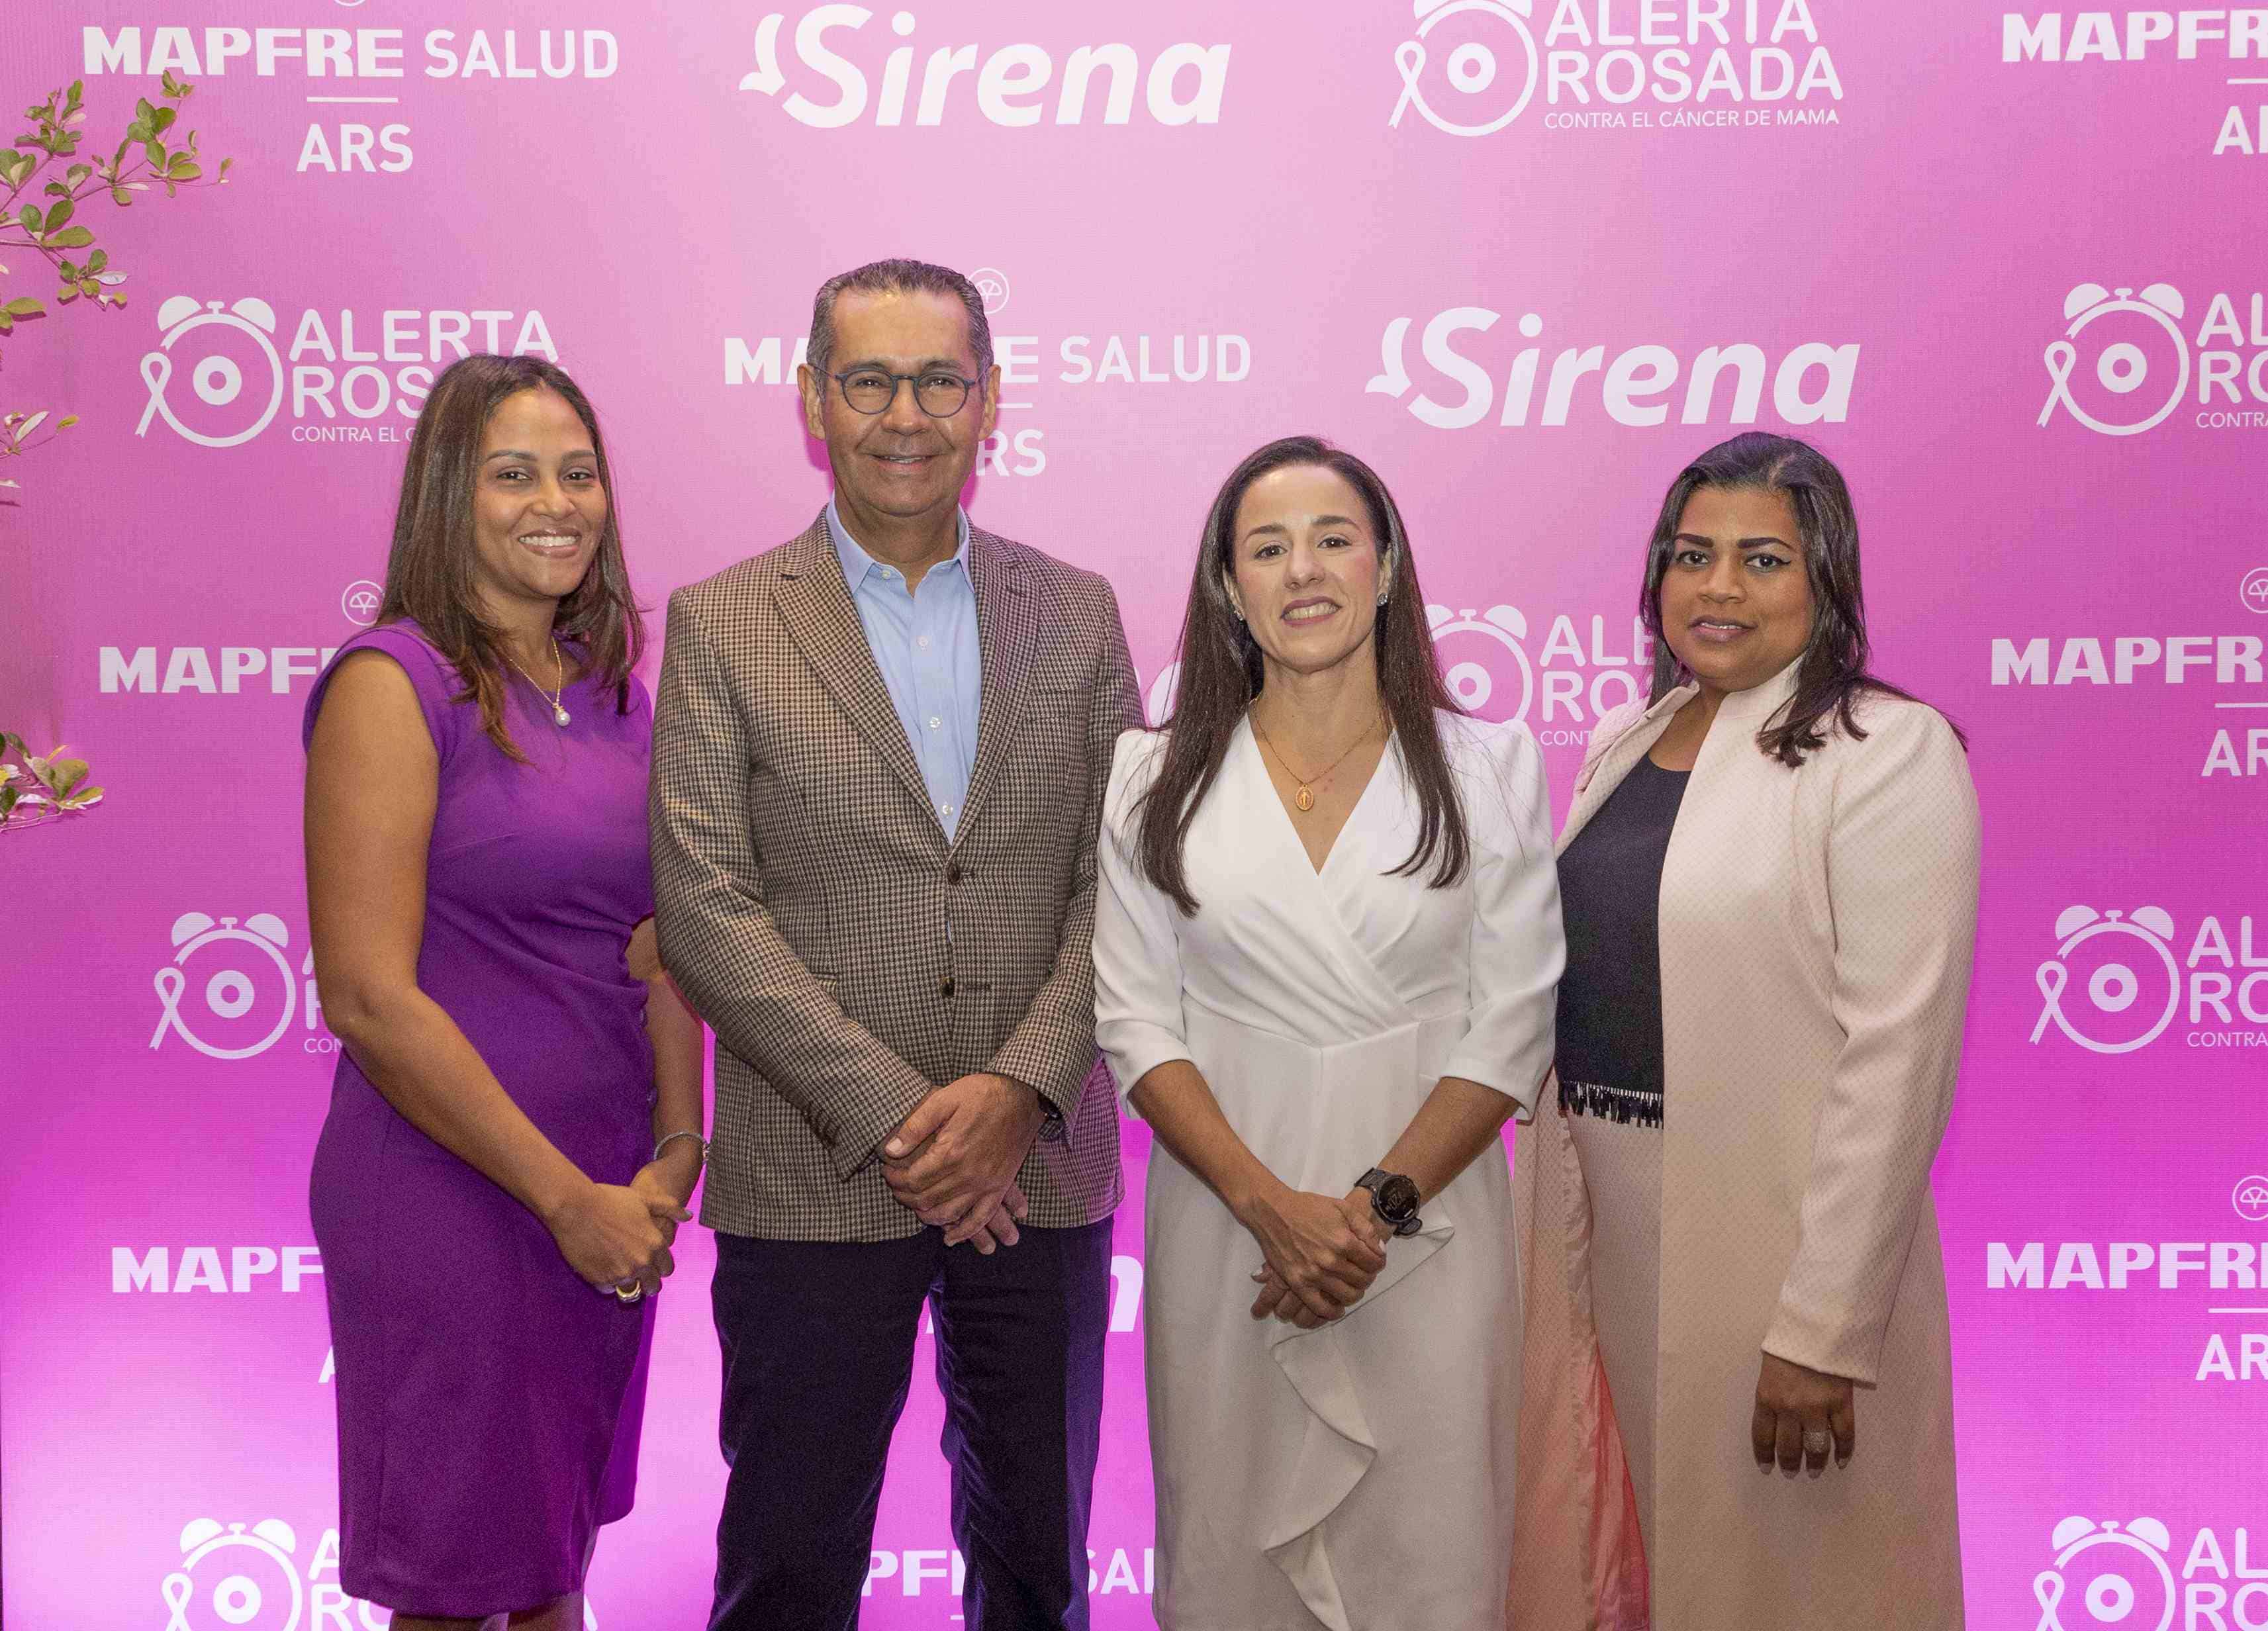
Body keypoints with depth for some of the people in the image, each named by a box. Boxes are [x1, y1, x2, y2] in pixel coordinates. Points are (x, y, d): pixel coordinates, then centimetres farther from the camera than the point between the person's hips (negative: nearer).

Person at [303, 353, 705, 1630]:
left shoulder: (612, 684, 8)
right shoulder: (393, 684, -12)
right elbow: (368, 997, -17)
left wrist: (675, 1151, -3)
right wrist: (569, 1196, -15)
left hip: (610, 1202, 6)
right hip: (449, 1198, -6)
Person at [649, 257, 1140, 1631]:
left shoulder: (1077, 614, 7)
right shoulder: (723, 624, 0)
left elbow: (1121, 879, 2)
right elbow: (707, 903, -8)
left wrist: (1018, 1086, -13)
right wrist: (889, 1115, -15)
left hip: (1041, 1172, 2)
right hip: (814, 1183, -2)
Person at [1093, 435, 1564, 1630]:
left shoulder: (1490, 767, 2)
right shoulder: (1154, 776, 3)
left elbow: (1512, 1029, -2)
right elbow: (1135, 1021, -1)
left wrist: (1377, 1203, -13)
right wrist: (1274, 1204, -13)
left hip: (1428, 1217, 0)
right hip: (1224, 1212, 1)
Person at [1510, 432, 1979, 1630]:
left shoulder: (1891, 753, -10)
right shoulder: (1626, 743, 11)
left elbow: (1898, 1056, -16)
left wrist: (1826, 1331, -19)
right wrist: (1558, 1209, 9)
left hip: (1770, 1238, -6)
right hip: (1602, 1225, 6)